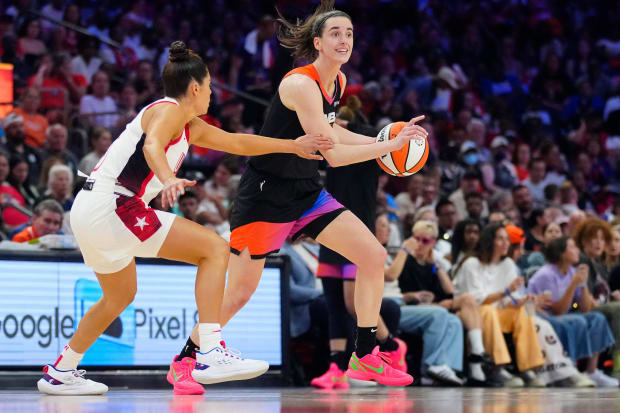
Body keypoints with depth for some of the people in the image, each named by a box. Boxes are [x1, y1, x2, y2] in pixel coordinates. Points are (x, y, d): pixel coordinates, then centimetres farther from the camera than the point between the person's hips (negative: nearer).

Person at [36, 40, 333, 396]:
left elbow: (237, 143, 33)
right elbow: (152, 145, -27)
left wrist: (294, 146, 36)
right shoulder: (169, 110, -6)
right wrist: (168, 179, -47)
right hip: (111, 206, -11)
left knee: (120, 296, 30)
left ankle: (60, 374, 37)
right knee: (215, 248, -11)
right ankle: (211, 356, -18)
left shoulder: (192, 128, 22)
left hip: (90, 213, 11)